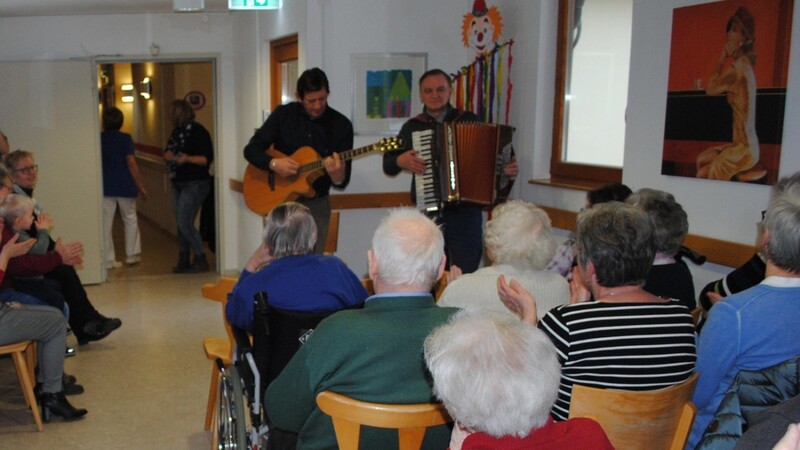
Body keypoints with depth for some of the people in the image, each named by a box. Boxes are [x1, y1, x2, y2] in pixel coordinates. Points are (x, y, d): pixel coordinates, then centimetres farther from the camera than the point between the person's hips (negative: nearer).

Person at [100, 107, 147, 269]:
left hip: (105, 187, 2)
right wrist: (141, 186, -8)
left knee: (106, 222, 6)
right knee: (130, 219, 15)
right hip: (125, 186, -1)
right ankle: (132, 254, 17)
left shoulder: (99, 139, 2)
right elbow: (131, 163, -12)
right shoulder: (125, 138, -6)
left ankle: (108, 260, 7)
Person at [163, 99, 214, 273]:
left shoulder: (197, 131, -12)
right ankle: (184, 260, 21)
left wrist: (188, 159, -32)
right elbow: (168, 152, 21)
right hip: (178, 184, 9)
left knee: (185, 224, -11)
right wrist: (168, 155, -3)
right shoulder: (177, 131, 12)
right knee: (180, 223, 11)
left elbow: (207, 159, -17)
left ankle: (201, 260, 0)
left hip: (195, 184, -8)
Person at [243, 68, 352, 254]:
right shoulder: (283, 114, -1)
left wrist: (337, 177, -28)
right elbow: (251, 150, -1)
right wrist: (274, 164, -19)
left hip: (316, 204, 1)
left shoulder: (341, 125, -3)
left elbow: (343, 182, -5)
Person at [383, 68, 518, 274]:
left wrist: (509, 170, -10)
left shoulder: (469, 120, 4)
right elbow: (388, 165, 13)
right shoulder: (412, 126, 8)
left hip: (466, 212, -1)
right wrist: (401, 161, -8)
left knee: (466, 274, -2)